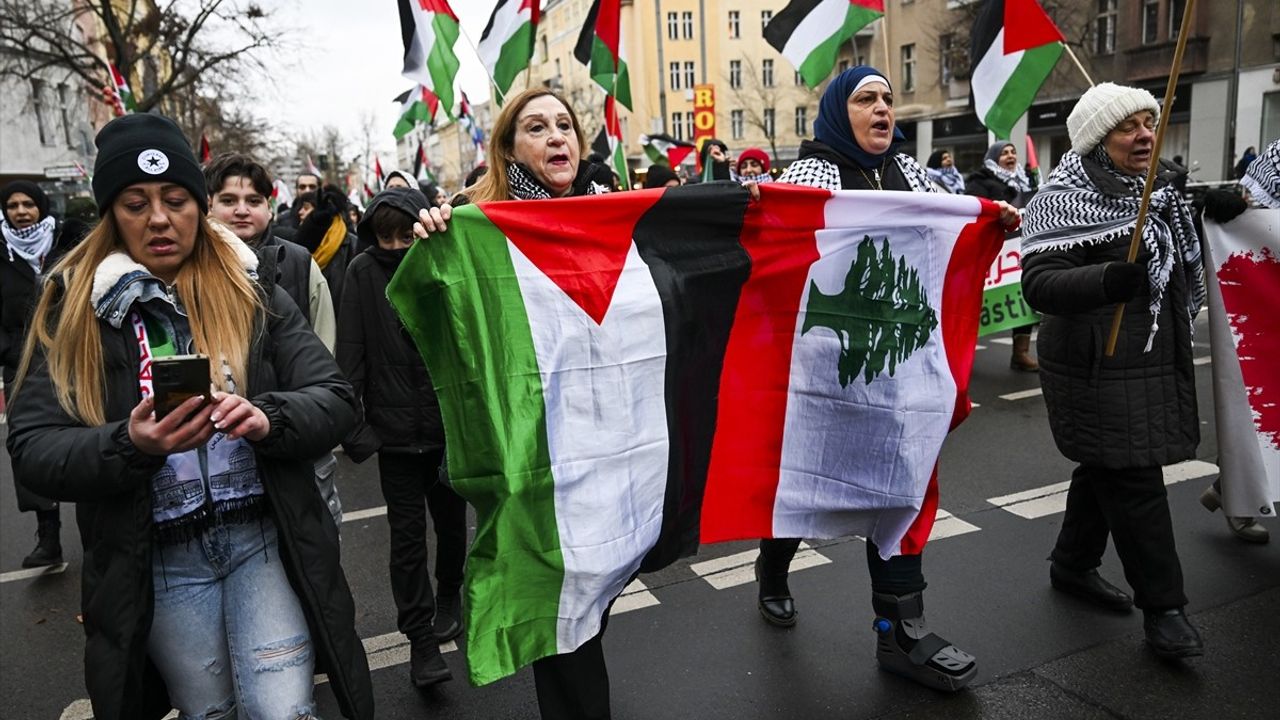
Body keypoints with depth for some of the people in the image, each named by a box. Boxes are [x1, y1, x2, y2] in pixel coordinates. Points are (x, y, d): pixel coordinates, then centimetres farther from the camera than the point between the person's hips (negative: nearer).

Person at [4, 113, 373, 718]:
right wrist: (129, 446, -26)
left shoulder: (252, 289, 2)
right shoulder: (73, 308, 1)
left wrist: (267, 419, -25)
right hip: (156, 563, 1)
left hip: (266, 539, 0)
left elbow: (335, 399, -4)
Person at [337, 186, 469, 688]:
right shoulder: (363, 273, -4)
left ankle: (449, 596, 43)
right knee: (407, 535, 4)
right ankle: (420, 637, 17)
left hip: (450, 424, 1)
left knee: (451, 521, 17)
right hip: (395, 432, 0)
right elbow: (350, 354, -6)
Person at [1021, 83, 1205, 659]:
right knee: (1133, 481, -4)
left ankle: (1073, 565, 35)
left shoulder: (1148, 192, 12)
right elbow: (1038, 283, -27)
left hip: (1151, 363, 9)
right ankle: (1162, 606, 8)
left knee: (1109, 470, 18)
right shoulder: (1065, 201, -15)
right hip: (1098, 370, -9)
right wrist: (1114, 280, -39)